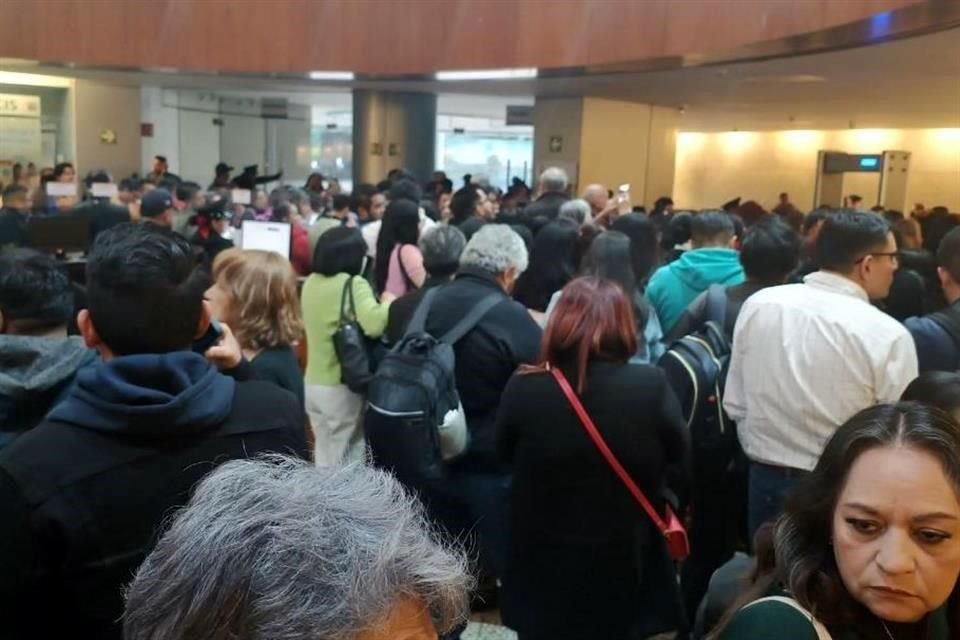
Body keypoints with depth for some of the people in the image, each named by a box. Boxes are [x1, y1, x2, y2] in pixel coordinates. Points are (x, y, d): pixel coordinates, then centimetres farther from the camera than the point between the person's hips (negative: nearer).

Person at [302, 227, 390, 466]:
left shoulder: (311, 282, 4)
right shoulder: (354, 284, -20)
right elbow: (374, 325, -36)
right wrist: (390, 304, -17)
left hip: (313, 383, 7)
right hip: (342, 387, -7)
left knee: (324, 456, 20)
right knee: (345, 462, 8)